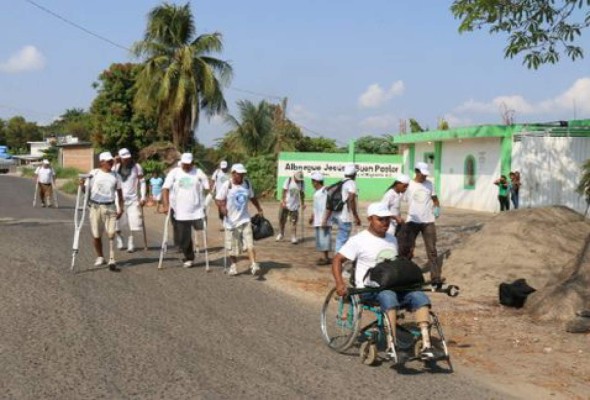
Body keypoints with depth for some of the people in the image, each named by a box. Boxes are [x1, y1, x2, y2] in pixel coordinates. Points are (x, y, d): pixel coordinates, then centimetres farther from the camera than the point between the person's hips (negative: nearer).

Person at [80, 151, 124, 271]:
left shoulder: (115, 175, 8)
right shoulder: (93, 173, 0)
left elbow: (119, 192, 14)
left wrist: (120, 208, 7)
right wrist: (82, 185, -20)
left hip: (110, 207, 1)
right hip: (96, 207, -1)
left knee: (111, 234, -9)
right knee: (96, 235, 6)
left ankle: (112, 260, -10)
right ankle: (100, 257, 26)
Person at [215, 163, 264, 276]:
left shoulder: (247, 184, 4)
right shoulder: (226, 186, -10)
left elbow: (252, 197, 19)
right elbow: (218, 199, -12)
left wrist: (259, 209, 20)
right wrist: (222, 206, -33)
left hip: (245, 220, 2)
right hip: (231, 221, -2)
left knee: (250, 243, -11)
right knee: (233, 247, 8)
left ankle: (254, 265, -14)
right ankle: (234, 265, 25)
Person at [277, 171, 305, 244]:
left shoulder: (301, 183, -2)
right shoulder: (288, 180, -9)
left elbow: (302, 194, 7)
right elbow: (284, 191, -8)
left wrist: (302, 204, 6)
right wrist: (283, 202, -12)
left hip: (295, 205, 1)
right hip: (285, 204, -1)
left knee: (294, 221, -3)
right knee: (282, 220, 8)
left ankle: (293, 237, 2)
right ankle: (281, 234, 28)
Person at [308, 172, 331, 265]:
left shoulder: (324, 192, -16)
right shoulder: (317, 192, 14)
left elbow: (327, 207, -20)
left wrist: (324, 220, -22)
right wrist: (312, 216, 29)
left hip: (323, 220, -10)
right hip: (318, 220, 10)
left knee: (324, 237, -7)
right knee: (320, 238, 12)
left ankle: (326, 258, -2)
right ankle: (325, 257, 19)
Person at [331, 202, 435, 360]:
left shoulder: (392, 240, 20)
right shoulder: (359, 240, 0)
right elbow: (337, 260, -3)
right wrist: (340, 284, -17)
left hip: (393, 287, 6)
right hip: (369, 289, -6)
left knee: (420, 297, -20)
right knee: (388, 296, -39)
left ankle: (426, 345, -28)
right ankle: (392, 346, -41)